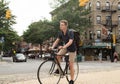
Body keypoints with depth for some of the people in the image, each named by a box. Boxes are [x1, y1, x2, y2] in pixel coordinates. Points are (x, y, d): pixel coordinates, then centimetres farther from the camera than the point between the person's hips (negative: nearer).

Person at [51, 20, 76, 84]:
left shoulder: (70, 33, -26)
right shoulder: (60, 33, -7)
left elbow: (70, 42, -39)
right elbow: (57, 41, -7)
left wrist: (63, 47, -53)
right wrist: (52, 47, -24)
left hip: (72, 49, -5)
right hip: (65, 48, 5)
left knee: (71, 65, -5)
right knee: (57, 56, -21)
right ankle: (58, 69, -1)